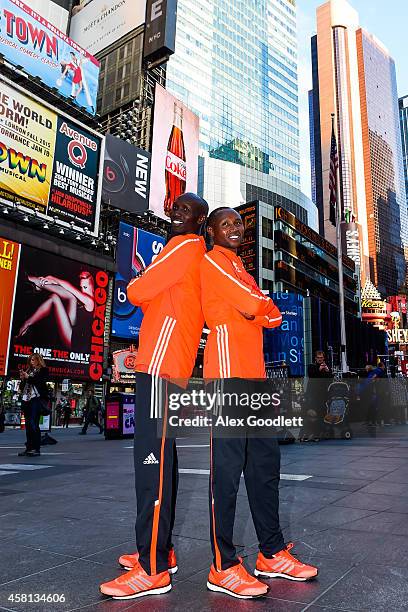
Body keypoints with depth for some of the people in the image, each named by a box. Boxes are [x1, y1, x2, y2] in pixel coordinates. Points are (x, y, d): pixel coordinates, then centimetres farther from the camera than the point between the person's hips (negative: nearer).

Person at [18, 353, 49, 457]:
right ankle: (29, 448, 9)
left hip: (37, 398, -6)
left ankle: (36, 449, -11)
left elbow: (40, 381, -10)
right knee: (28, 425, 5)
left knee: (33, 423, -13)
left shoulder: (43, 370, 5)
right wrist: (22, 379, 2)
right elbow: (22, 387, 20)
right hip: (26, 399, 6)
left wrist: (28, 377, -7)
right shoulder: (28, 370, 20)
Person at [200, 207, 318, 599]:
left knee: (265, 461, 11)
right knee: (227, 466, -7)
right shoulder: (212, 261, 1)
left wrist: (257, 306, -2)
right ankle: (223, 566, 2)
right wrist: (260, 302, 8)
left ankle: (272, 553, 22)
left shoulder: (238, 268, 28)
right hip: (228, 371, -9)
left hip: (255, 374, 9)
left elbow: (273, 316, 17)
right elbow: (252, 305, -13)